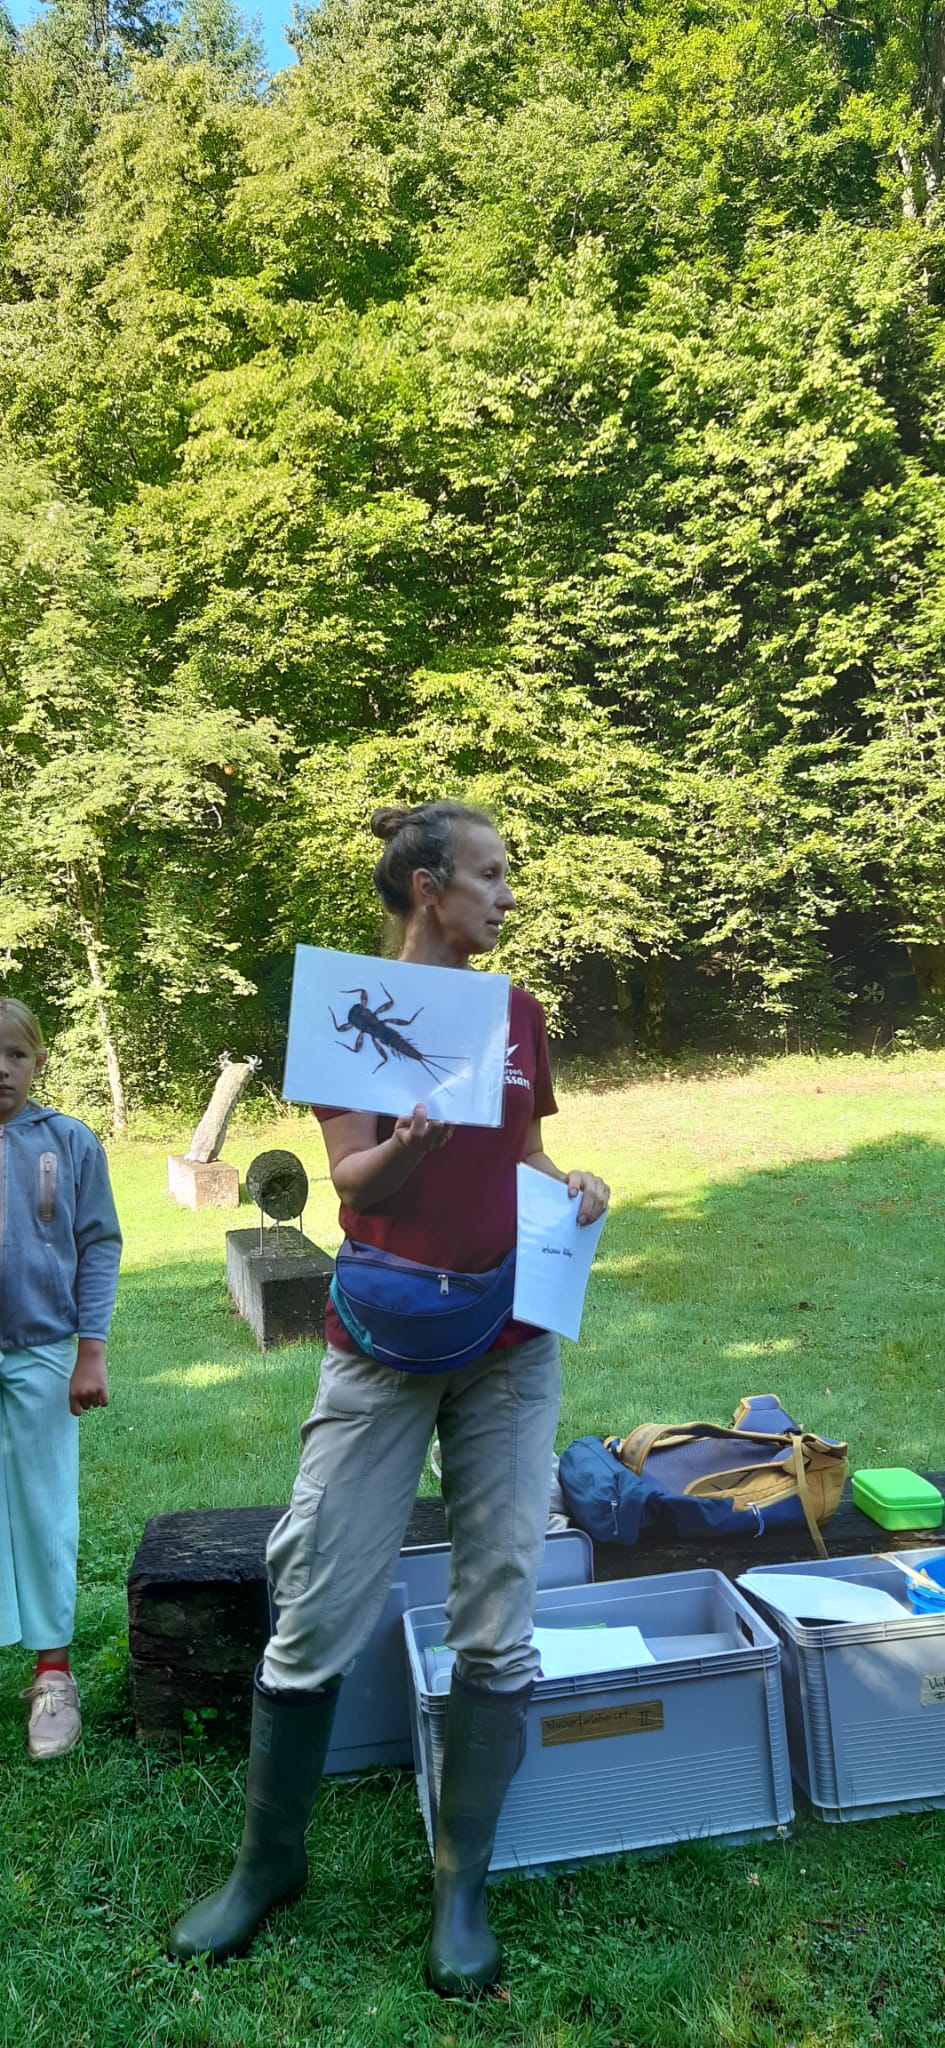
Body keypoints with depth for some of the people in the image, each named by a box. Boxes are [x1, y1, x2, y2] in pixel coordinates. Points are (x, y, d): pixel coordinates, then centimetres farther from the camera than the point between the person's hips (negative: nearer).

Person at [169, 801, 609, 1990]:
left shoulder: (516, 1013, 9)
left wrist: (572, 1187, -4)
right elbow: (354, 1183, -10)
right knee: (316, 1607, 3)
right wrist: (406, 1148, -30)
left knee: (498, 1617, 5)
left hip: (511, 1345, 4)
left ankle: (462, 1885, 22)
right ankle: (268, 1859, 26)